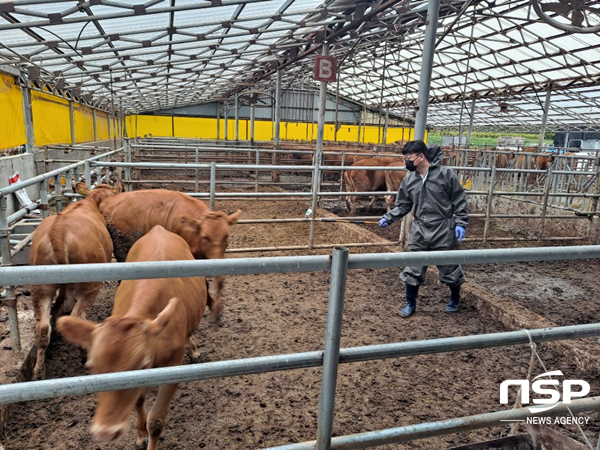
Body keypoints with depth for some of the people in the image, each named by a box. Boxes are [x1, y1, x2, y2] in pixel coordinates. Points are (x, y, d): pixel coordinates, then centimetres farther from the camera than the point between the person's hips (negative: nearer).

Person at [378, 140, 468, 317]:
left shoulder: (445, 174, -9)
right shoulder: (409, 180, 3)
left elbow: (459, 200, -5)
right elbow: (403, 205, 10)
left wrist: (460, 223, -9)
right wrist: (388, 218, -2)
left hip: (443, 229, -3)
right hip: (419, 229, 4)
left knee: (449, 266, 11)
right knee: (413, 268, 6)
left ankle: (455, 299, 37)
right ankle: (410, 304, 22)